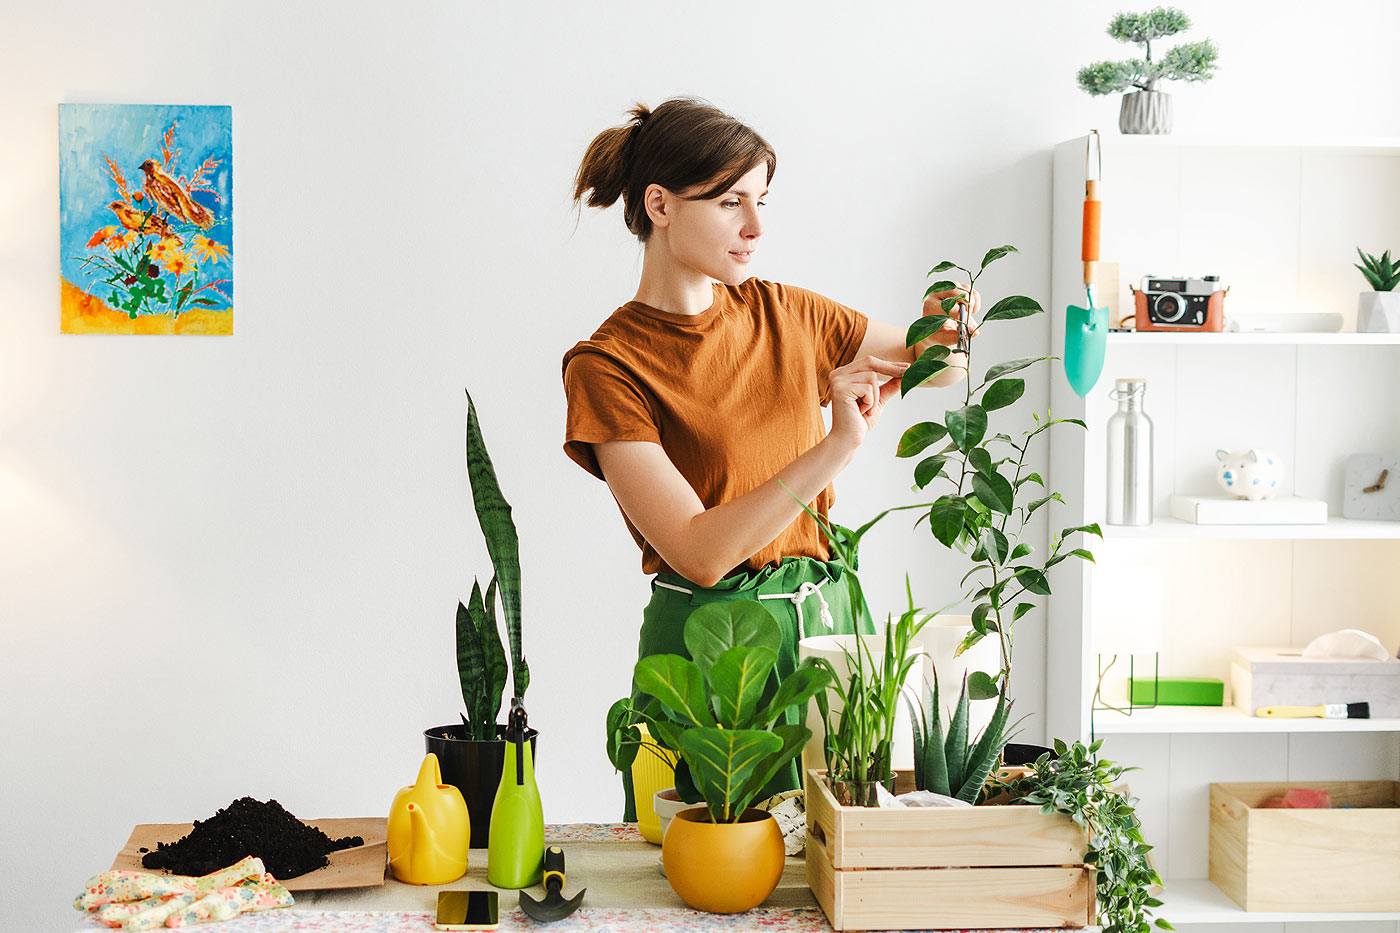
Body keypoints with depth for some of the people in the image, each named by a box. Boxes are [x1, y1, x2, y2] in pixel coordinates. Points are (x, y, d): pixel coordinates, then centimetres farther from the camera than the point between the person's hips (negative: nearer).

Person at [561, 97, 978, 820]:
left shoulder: (781, 314, 5)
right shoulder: (606, 366, -11)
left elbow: (942, 371, 18)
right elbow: (698, 552, -20)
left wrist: (947, 335, -6)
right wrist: (838, 446, -27)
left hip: (829, 618, 5)